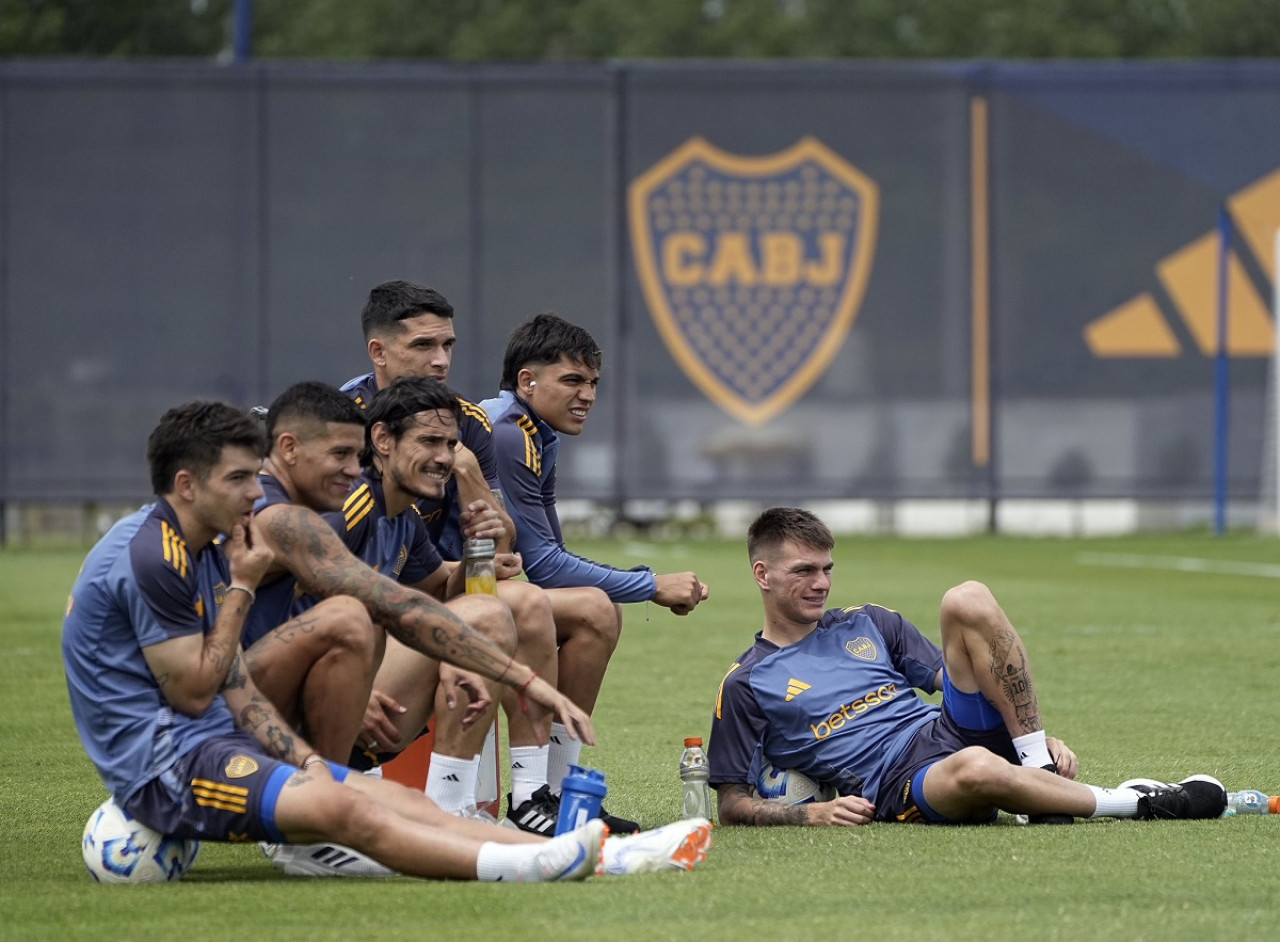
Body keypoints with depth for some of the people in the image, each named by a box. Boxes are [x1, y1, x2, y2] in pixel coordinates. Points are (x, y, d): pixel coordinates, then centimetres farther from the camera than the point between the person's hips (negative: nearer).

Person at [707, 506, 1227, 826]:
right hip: (900, 787, -5)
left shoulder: (869, 624, 22)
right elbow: (733, 804, 7)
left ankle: (1037, 767, -19)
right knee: (973, 769, -43)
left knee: (967, 601, -16)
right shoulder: (746, 685, 9)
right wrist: (812, 813, -12)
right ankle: (1134, 801, -25)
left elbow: (956, 680, 20)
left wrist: (1039, 739, 4)